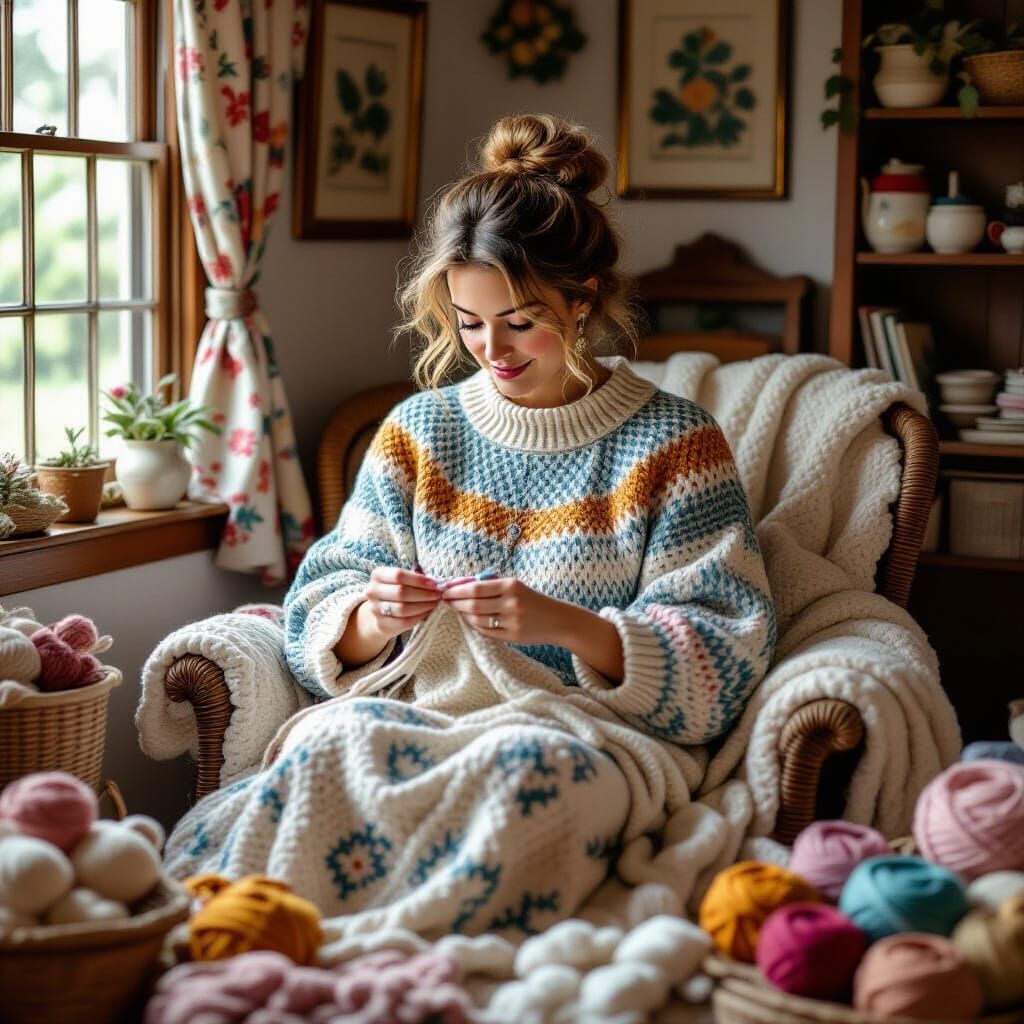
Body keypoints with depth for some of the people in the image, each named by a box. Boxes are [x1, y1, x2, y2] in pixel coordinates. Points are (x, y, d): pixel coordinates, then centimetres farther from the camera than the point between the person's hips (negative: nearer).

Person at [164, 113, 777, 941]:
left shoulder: (674, 441, 4)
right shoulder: (418, 430, 14)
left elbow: (723, 656, -2)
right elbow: (319, 616, 12)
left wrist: (570, 625, -20)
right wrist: (373, 617, -13)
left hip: (592, 728, -2)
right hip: (419, 710, 2)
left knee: (530, 766, -39)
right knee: (339, 741, -34)